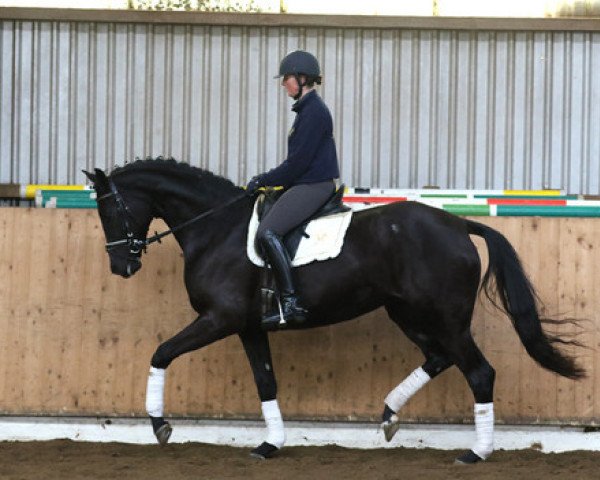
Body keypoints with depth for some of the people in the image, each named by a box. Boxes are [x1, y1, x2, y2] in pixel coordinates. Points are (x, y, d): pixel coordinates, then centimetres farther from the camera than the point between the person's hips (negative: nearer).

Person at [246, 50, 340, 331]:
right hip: (306, 184, 12)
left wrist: (264, 181, -8)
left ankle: (290, 305, -31)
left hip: (313, 186, -12)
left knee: (267, 233, -25)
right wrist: (266, 181, 16)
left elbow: (298, 161, -17)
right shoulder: (307, 109, 18)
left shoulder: (314, 112, -14)